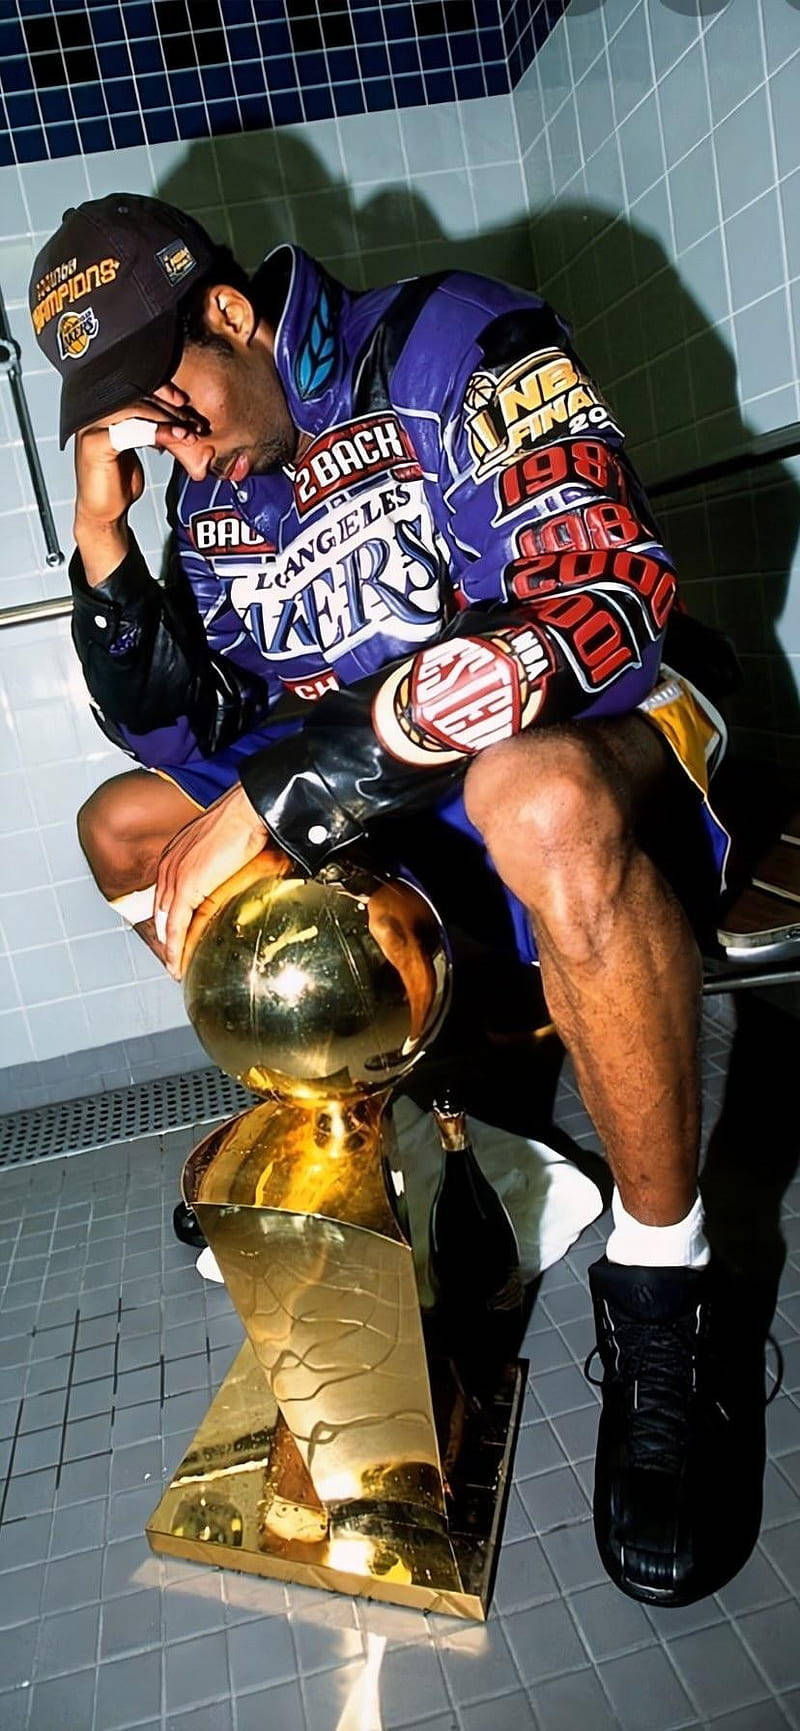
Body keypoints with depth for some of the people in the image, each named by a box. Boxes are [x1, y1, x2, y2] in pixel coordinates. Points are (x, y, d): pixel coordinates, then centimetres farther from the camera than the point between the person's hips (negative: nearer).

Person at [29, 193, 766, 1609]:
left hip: (577, 733, -7)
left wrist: (286, 791, -31)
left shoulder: (454, 346, -11)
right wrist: (103, 537, -5)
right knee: (119, 826, 7)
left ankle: (665, 1298, -22)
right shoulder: (208, 491, 9)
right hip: (367, 801, 7)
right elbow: (180, 727, 11)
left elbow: (604, 587, -27)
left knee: (545, 803, -42)